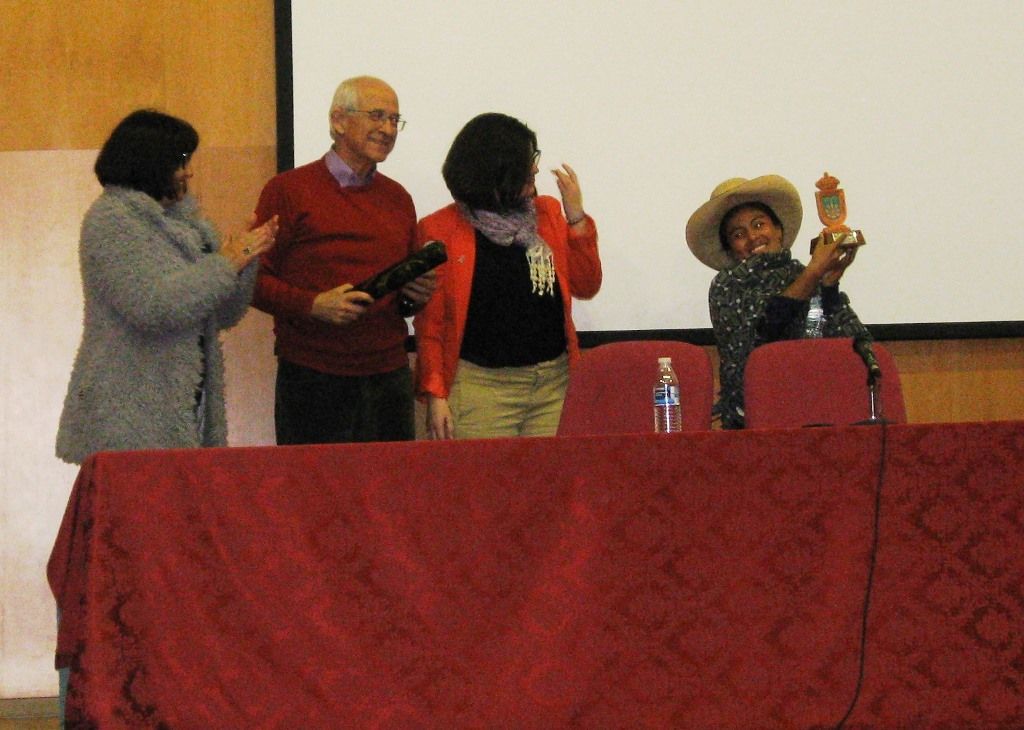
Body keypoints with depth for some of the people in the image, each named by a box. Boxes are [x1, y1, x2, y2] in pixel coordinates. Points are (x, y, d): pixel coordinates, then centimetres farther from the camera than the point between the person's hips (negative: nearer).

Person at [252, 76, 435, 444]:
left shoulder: (397, 198, 15)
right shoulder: (289, 190, -2)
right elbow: (254, 278, -5)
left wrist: (416, 296, 2)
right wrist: (314, 305, -18)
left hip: (389, 376, 5)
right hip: (313, 380, -5)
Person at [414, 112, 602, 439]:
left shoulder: (548, 212, 13)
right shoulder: (440, 229, 0)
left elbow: (586, 288, 11)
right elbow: (430, 323, -1)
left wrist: (576, 219, 1)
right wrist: (435, 395, -8)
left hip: (555, 383, 4)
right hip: (481, 385, -4)